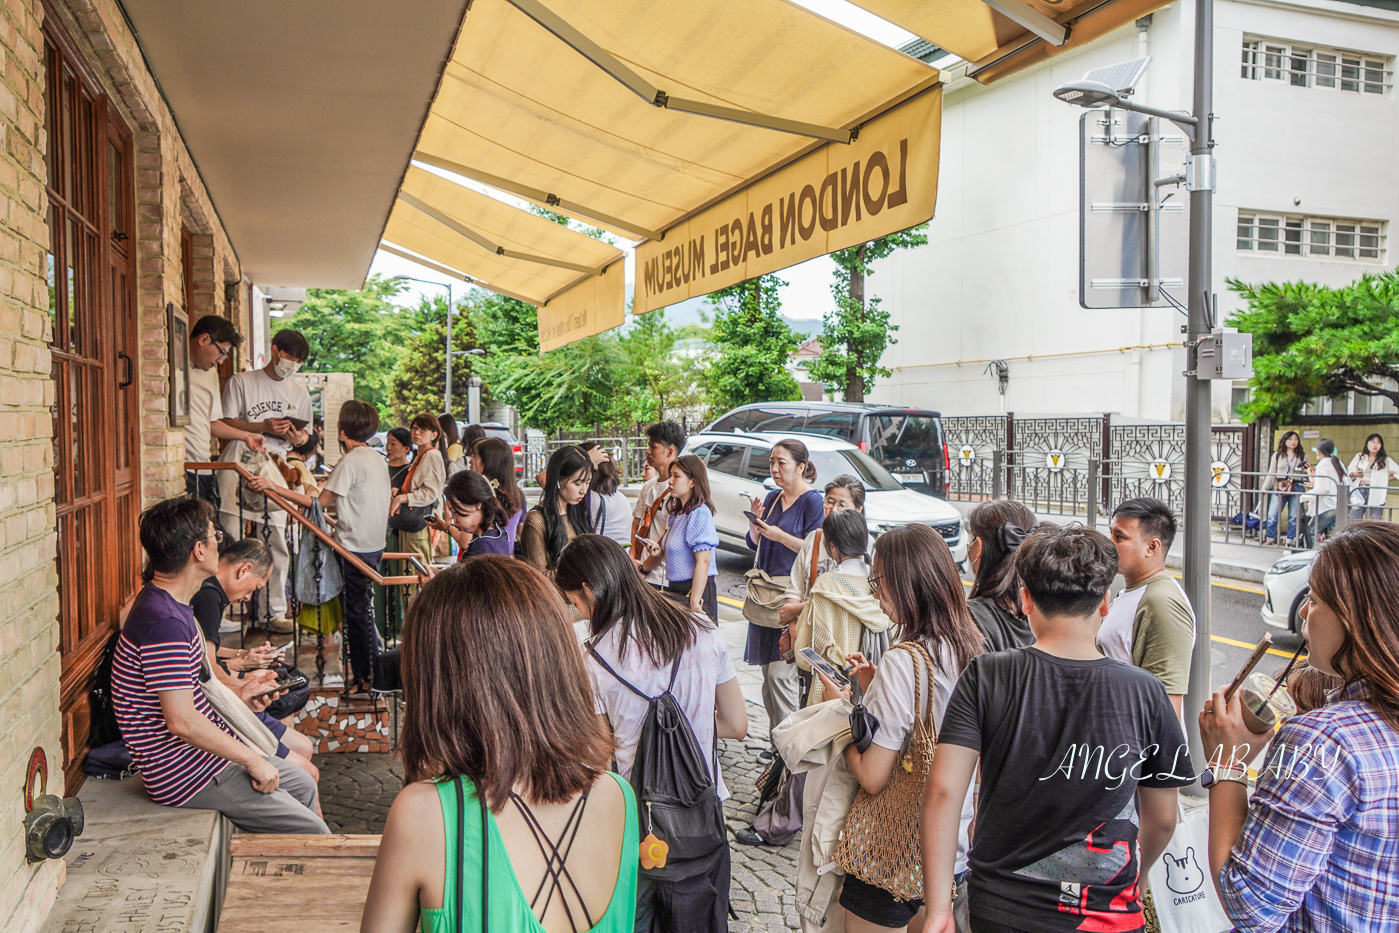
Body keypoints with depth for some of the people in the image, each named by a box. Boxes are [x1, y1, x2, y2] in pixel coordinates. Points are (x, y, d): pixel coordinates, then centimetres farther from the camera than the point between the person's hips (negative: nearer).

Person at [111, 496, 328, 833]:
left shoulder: (169, 604, 7)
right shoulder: (164, 622, -27)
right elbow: (183, 722, -29)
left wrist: (237, 695, 9)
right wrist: (252, 760, -20)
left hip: (201, 753, 11)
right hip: (186, 777, -11)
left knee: (303, 786, 22)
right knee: (312, 833, -6)